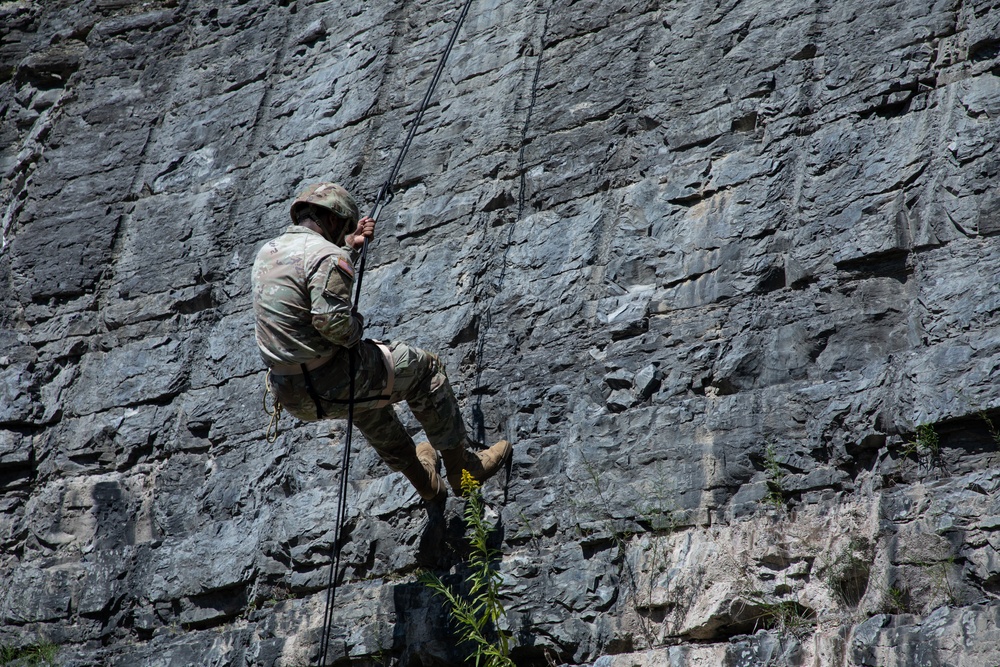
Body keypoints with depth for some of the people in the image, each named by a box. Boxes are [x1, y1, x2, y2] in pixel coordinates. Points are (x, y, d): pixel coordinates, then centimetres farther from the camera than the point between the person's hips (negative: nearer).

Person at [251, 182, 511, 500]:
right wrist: (357, 324, -8)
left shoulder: (266, 251, 9)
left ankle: (423, 479, 50)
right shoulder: (326, 254, -18)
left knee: (369, 397, 38)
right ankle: (463, 465, 23)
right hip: (331, 386, -9)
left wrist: (350, 246, 25)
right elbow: (332, 321, -29)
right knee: (424, 368, 14)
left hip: (290, 395, 9)